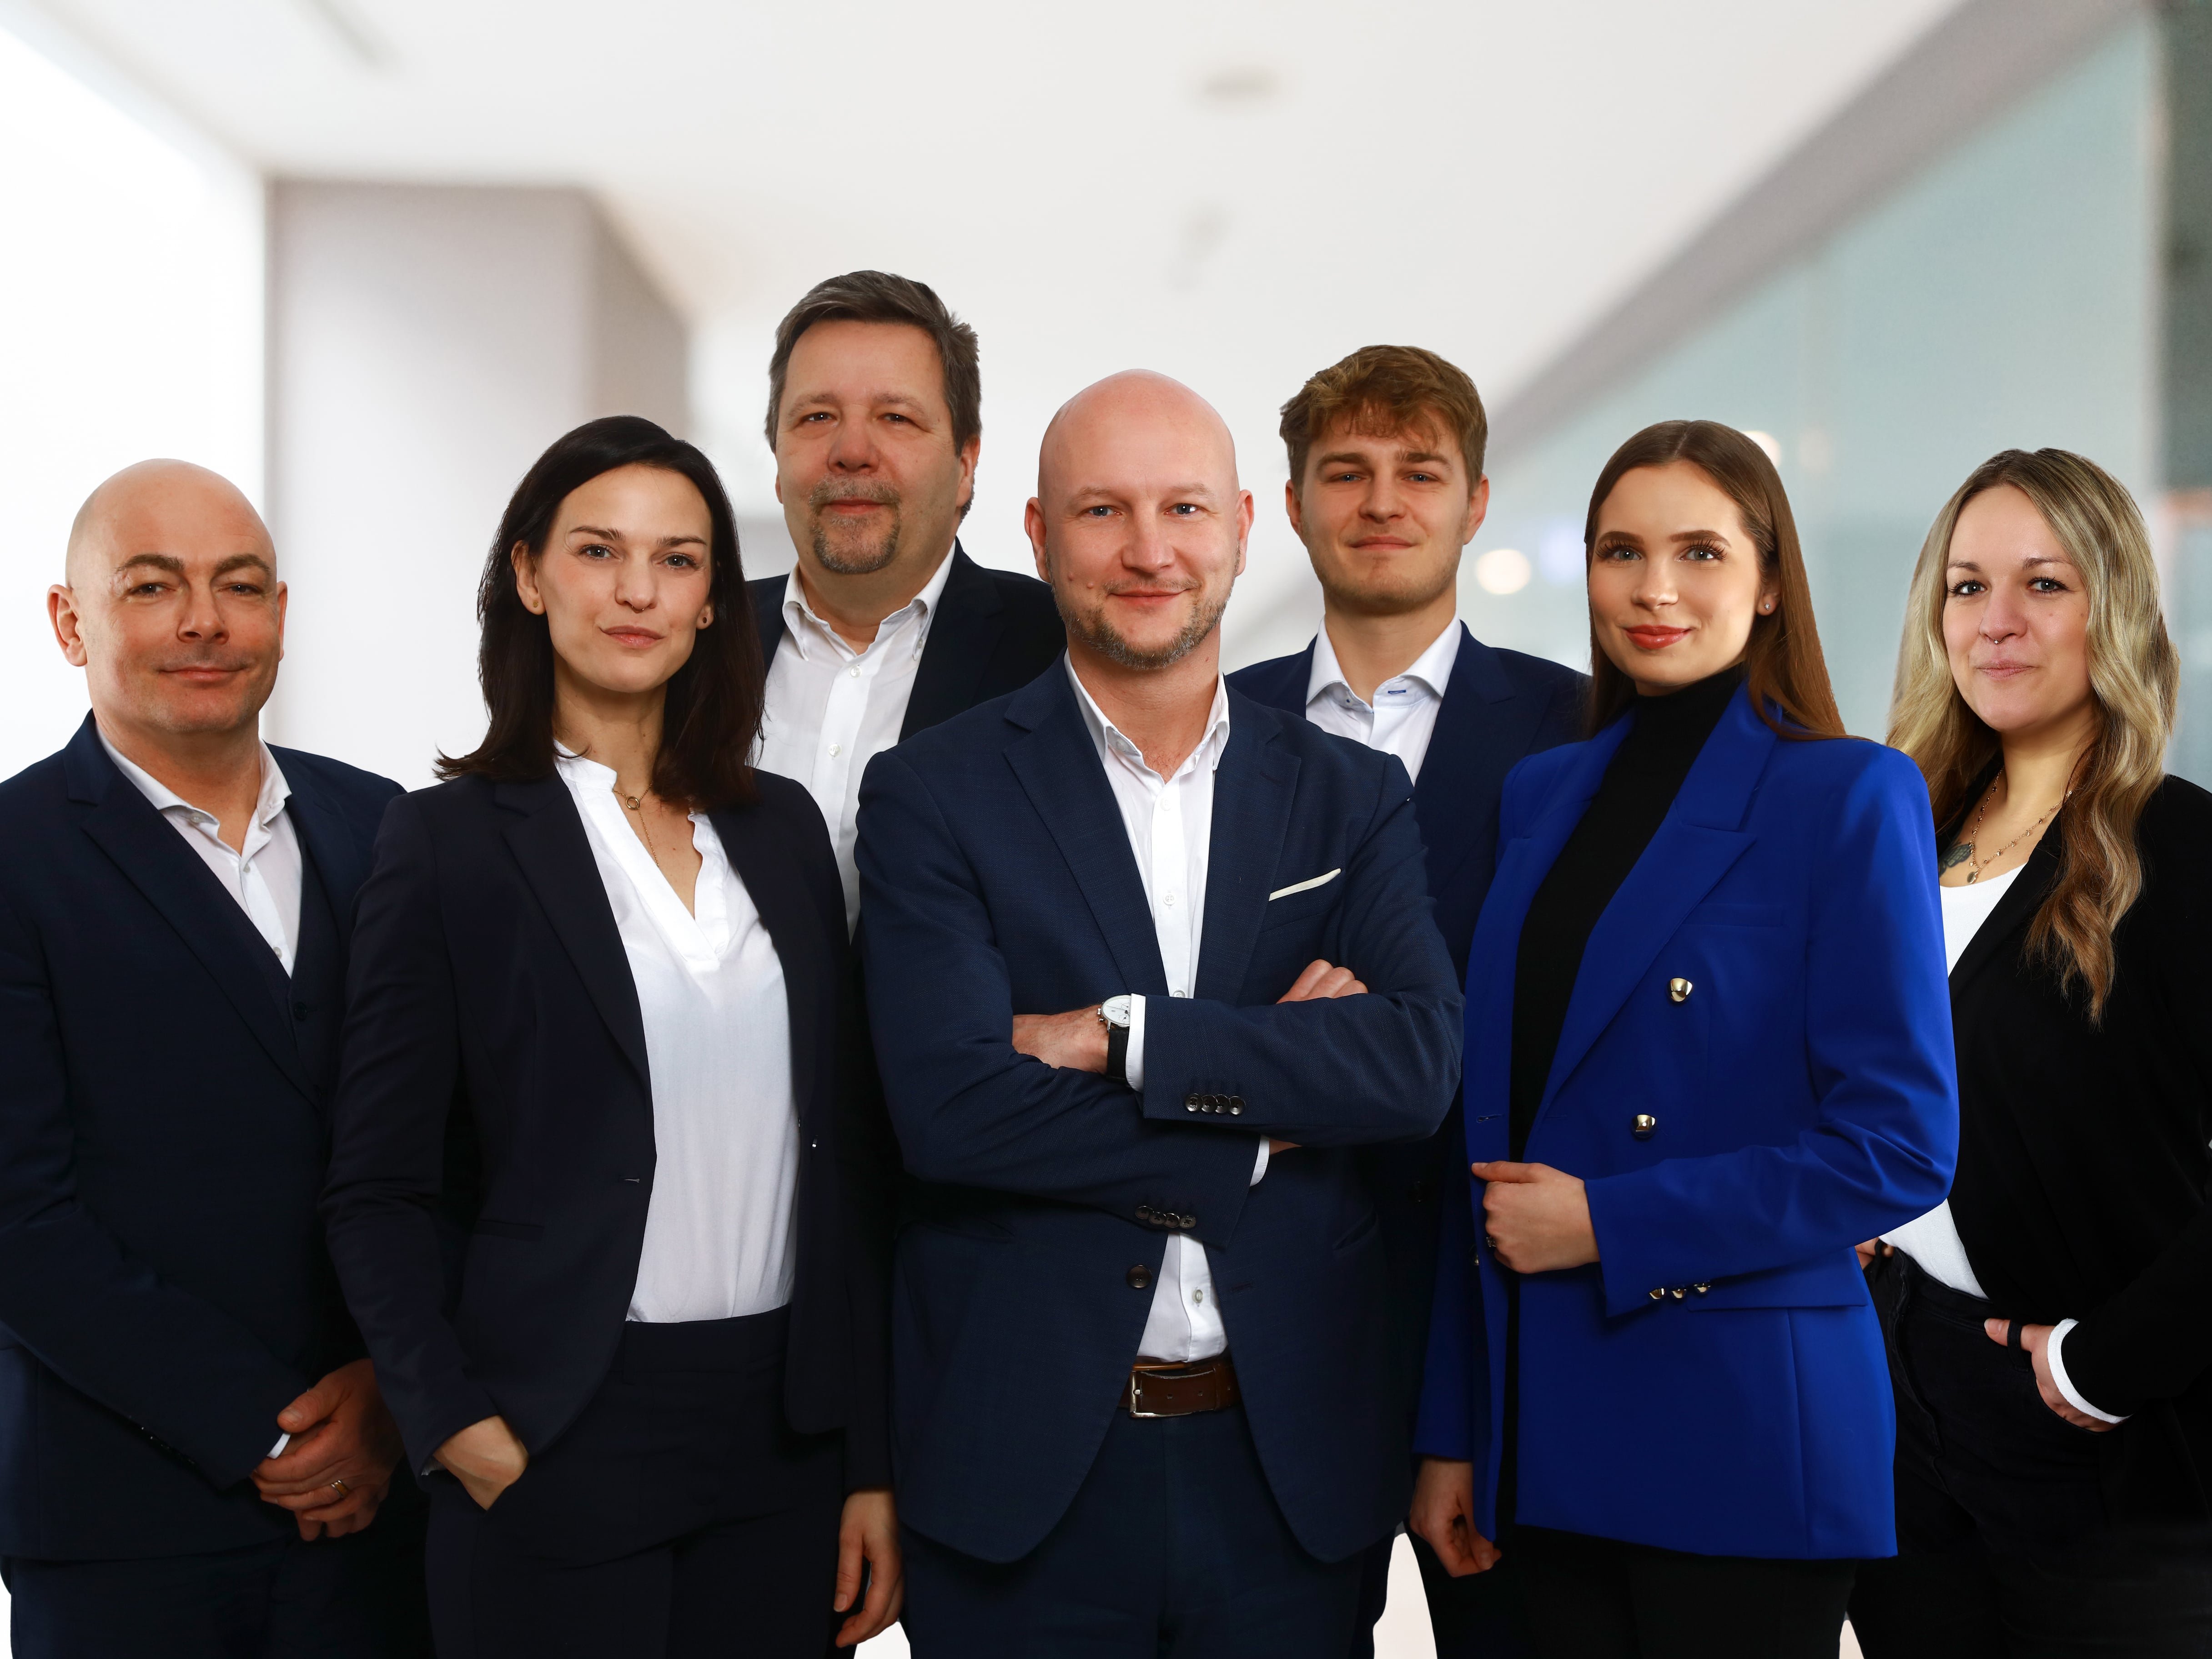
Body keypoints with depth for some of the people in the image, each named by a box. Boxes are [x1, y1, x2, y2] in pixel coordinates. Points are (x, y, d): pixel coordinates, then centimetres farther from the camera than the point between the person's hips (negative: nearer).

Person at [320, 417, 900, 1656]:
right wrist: (464, 1431, -14)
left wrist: (872, 1462, 5)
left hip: (787, 1434, 4)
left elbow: (847, 1163, 9)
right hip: (559, 1447, -3)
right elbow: (381, 1194, -3)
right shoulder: (453, 840, -2)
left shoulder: (781, 826, 9)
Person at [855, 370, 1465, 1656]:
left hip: (1292, 1466, 2)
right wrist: (1269, 1125, -11)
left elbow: (1421, 1065, -8)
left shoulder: (1356, 800, 7)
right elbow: (949, 1107, -15)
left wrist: (1119, 1036, -15)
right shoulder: (934, 797, -2)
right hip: (1023, 1466, -2)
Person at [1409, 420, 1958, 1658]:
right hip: (1555, 1433, 5)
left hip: (1746, 1437, -5)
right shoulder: (1540, 798, 10)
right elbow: (1493, 1139, 12)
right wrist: (1454, 1433, 10)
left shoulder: (1850, 799, -7)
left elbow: (1902, 1144, -12)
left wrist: (1608, 1222, -14)